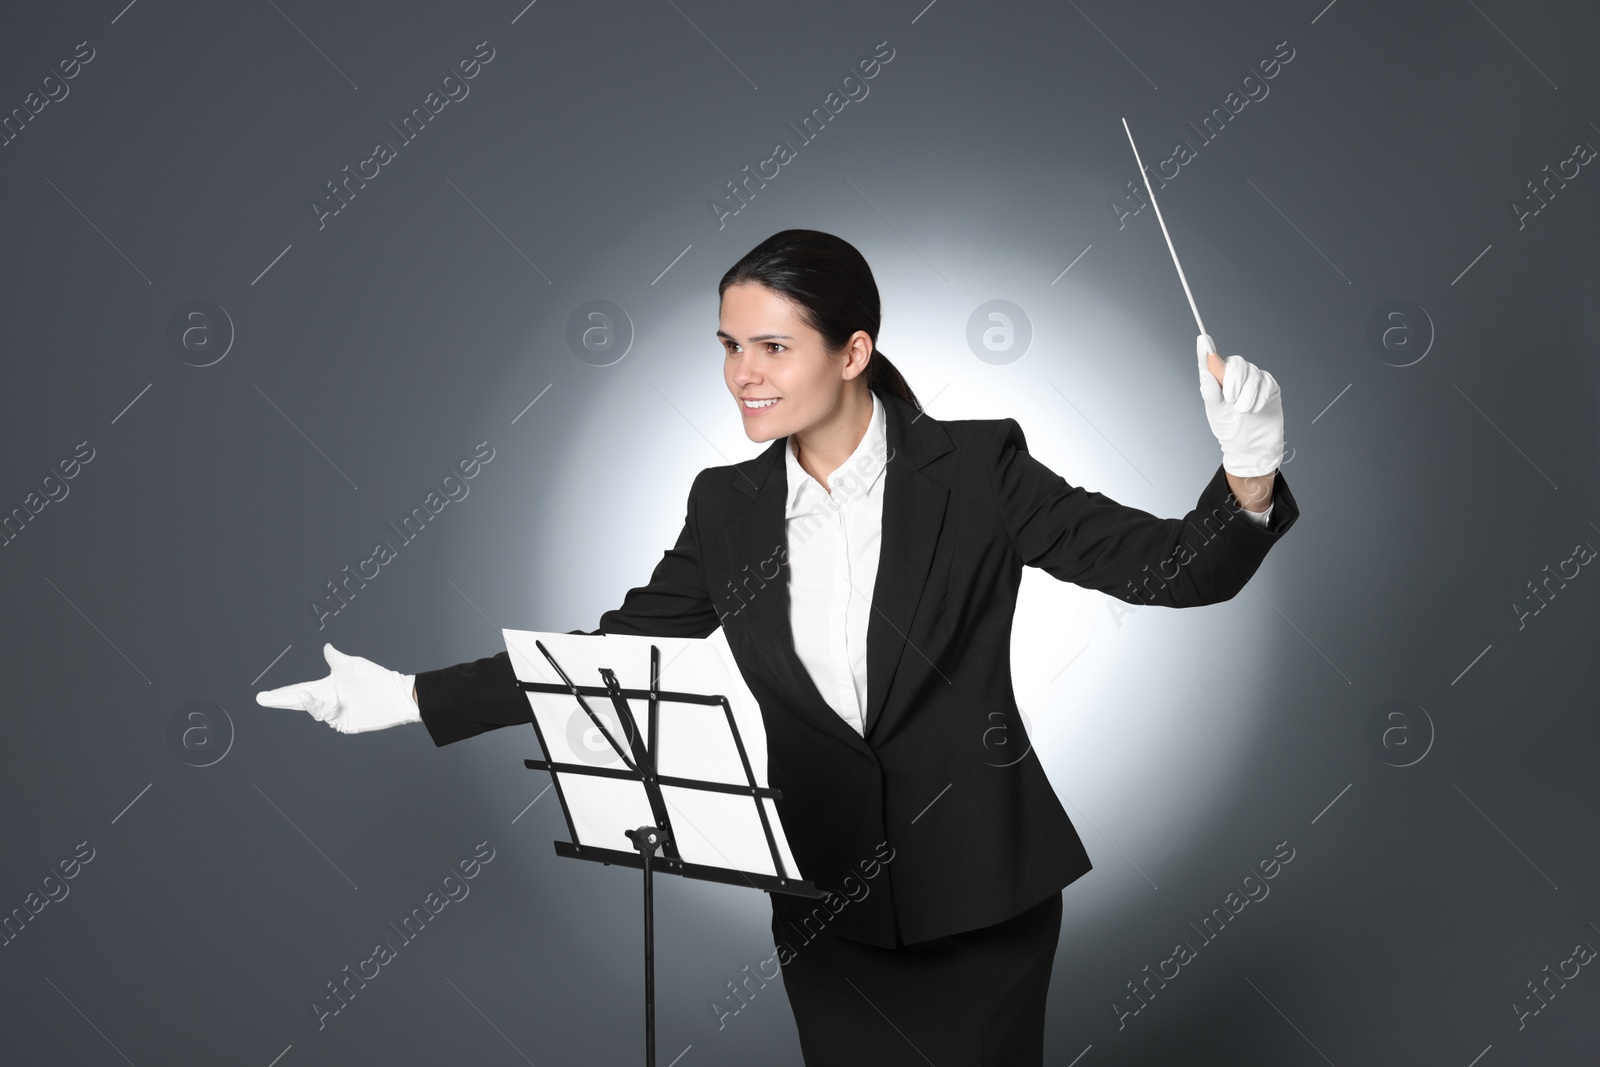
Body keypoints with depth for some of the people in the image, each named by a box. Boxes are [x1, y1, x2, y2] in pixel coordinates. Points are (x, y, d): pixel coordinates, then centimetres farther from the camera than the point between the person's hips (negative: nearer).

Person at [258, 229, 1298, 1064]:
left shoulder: (976, 468, -9)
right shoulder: (730, 506, 1)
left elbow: (1168, 567, -12)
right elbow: (611, 651, 7)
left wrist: (1251, 475, -32)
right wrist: (407, 697, 5)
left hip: (981, 891, -3)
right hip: (829, 905, 3)